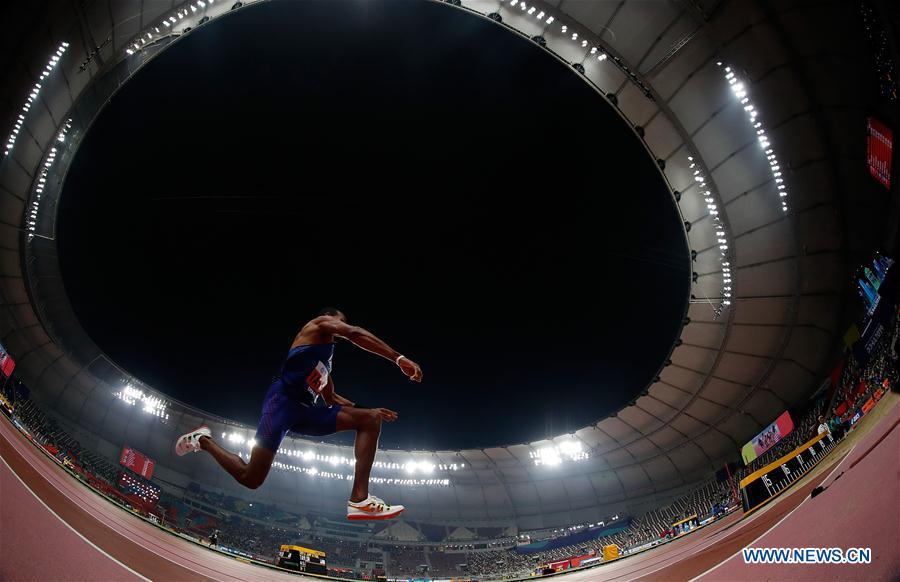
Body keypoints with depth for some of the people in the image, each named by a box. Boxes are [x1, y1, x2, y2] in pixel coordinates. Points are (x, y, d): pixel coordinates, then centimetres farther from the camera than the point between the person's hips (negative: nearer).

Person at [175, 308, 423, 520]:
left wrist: (369, 409, 31)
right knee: (250, 478, -12)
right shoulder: (322, 322, 7)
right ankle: (203, 440, 17)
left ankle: (359, 499, -17)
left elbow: (331, 399, 39)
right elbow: (355, 333, -13)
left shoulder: (326, 361, 32)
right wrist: (400, 358, -20)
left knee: (370, 419, -3)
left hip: (303, 410, 9)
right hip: (283, 399, -9)